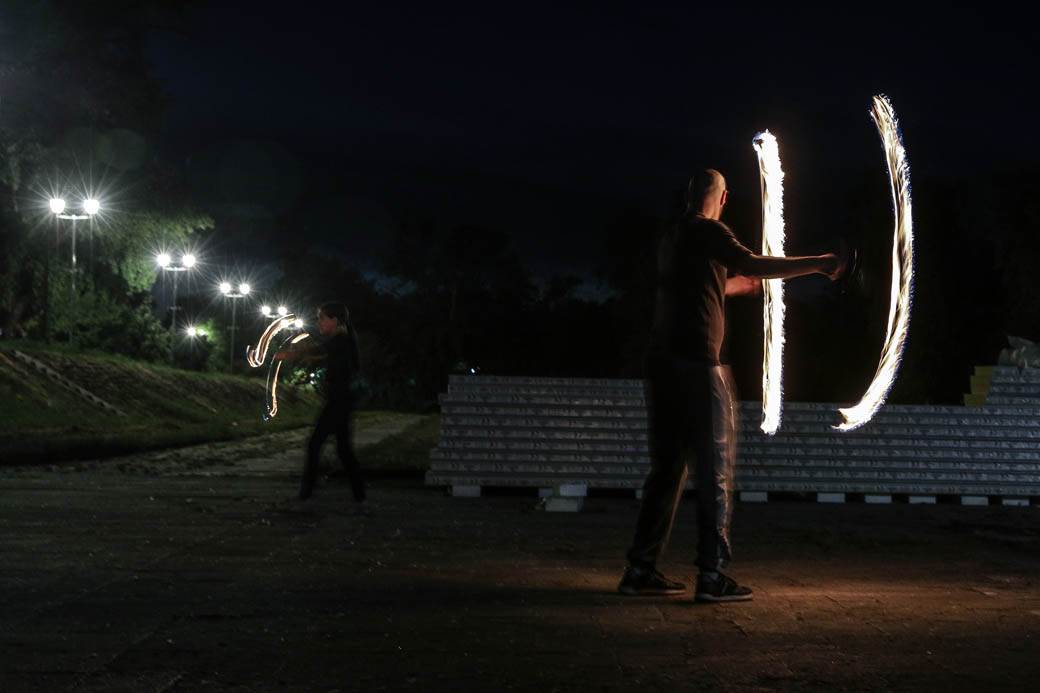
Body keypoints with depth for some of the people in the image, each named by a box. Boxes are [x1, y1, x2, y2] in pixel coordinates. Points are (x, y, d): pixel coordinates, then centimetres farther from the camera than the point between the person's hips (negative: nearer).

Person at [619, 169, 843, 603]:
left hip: (662, 363, 8)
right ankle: (711, 575, -7)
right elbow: (754, 265, -20)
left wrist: (735, 285, 52)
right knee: (714, 471, -4)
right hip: (697, 363, -8)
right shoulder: (709, 233, -4)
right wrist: (817, 264, -17)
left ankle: (641, 570, 12)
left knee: (667, 467, 12)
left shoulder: (672, 238, 22)